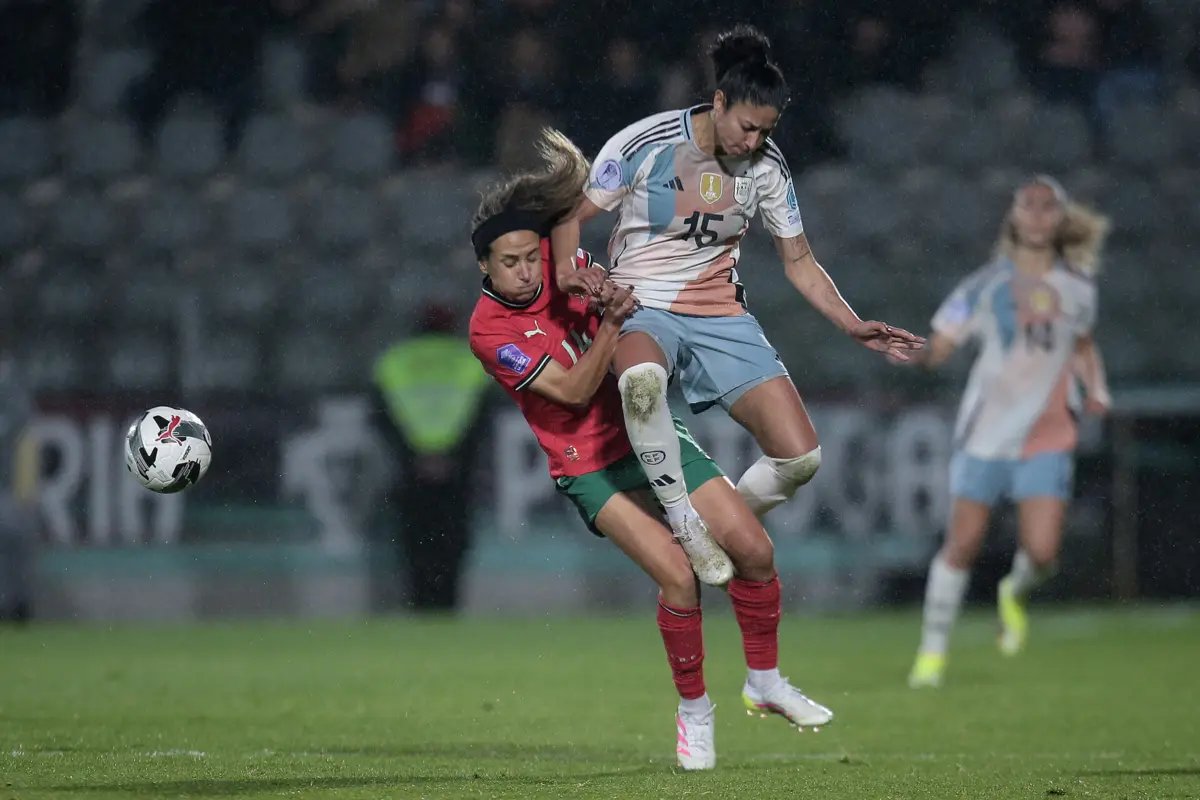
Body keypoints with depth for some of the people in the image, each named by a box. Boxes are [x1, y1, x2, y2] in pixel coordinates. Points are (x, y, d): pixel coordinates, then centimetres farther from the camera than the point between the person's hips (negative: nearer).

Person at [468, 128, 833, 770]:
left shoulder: (563, 261, -4)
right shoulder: (488, 331, -16)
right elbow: (573, 391, -20)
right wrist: (612, 323, -29)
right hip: (592, 469, -5)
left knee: (753, 549, -2)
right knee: (679, 576, -23)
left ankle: (764, 682, 19)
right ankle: (693, 709, -3)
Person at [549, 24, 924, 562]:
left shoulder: (767, 166, -1)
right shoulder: (645, 143, -12)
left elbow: (798, 262, 10)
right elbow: (573, 215, -2)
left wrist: (854, 327, 0)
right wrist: (567, 270, -22)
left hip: (720, 316, 4)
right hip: (641, 310, -4)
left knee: (801, 458, -12)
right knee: (643, 378, -43)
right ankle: (684, 522, -26)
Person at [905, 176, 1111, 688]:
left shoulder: (1076, 287, 6)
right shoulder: (987, 285, -3)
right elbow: (938, 347, -5)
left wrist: (1097, 391, 7)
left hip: (1047, 439, 2)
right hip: (987, 434, -2)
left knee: (1042, 552, -11)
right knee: (962, 546, -4)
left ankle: (1015, 594, 24)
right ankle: (933, 650, 11)